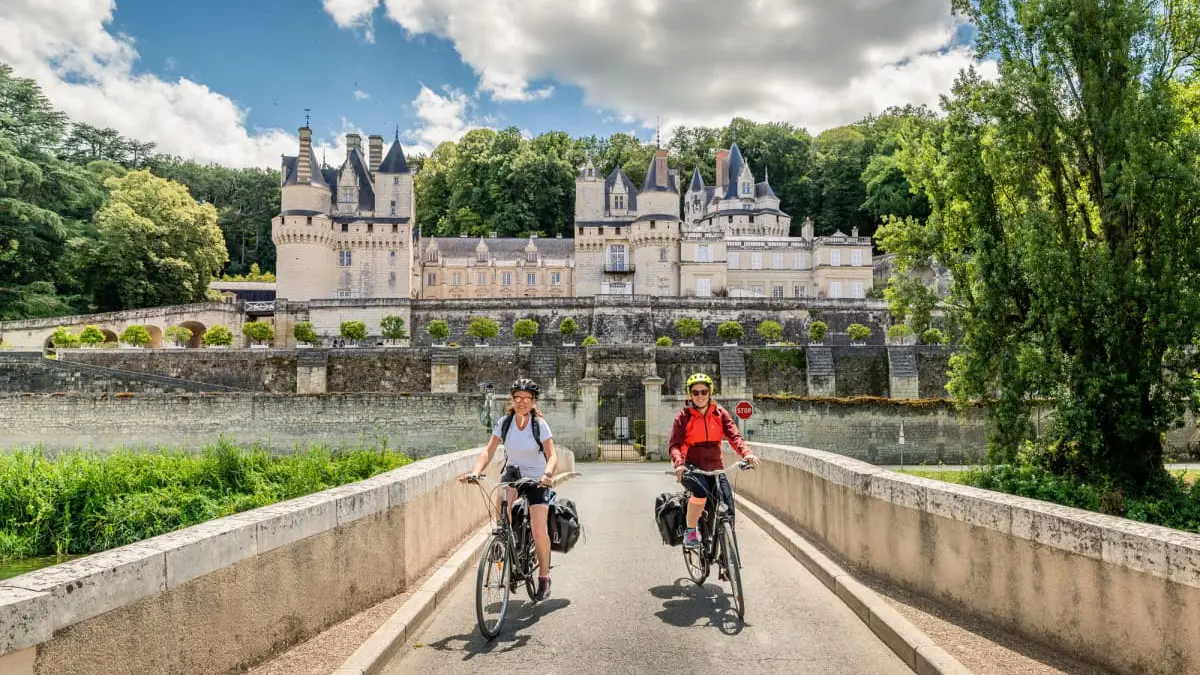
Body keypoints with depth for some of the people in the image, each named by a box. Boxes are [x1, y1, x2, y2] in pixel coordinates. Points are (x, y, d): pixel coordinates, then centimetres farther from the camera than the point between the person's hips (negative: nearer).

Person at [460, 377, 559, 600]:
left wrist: (547, 473, -40)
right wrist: (475, 472, -29)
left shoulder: (540, 424, -15)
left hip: (537, 478, -2)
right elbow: (488, 451, -12)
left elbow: (552, 455, -20)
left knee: (539, 530, -13)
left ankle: (544, 576, 10)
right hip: (513, 472, 3)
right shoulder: (504, 422, -8)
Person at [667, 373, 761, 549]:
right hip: (691, 468, -3)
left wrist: (747, 453, -28)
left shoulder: (720, 413, 4)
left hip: (715, 468, 3)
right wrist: (679, 463, -31)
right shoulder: (683, 417, -2)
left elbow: (734, 436, -8)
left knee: (727, 507, -13)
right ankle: (690, 531, -14)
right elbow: (674, 444, -9)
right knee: (700, 491, -34)